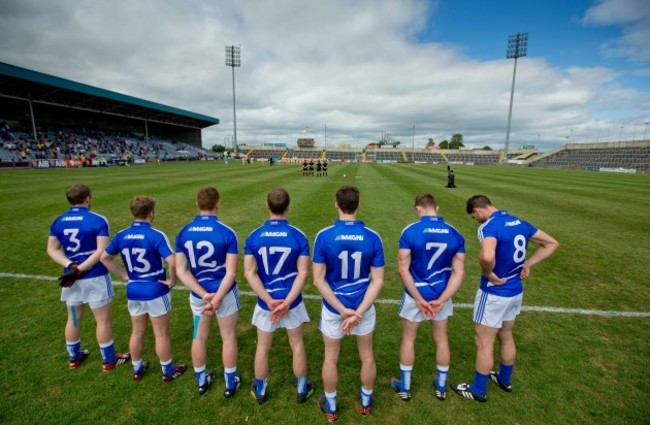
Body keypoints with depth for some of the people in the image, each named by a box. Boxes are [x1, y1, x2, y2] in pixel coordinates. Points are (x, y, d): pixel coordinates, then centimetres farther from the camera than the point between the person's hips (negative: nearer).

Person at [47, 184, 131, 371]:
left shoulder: (58, 222, 4)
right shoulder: (98, 220, -15)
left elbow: (52, 249, 3)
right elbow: (102, 251, -20)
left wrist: (70, 266, -9)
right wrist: (81, 269, -14)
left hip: (71, 278, 6)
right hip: (95, 277, -6)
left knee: (73, 319, 21)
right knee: (103, 320, 7)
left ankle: (74, 357, 39)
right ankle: (109, 360, 20)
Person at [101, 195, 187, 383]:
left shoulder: (121, 236, -2)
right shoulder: (156, 235, -20)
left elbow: (104, 257, 9)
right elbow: (173, 261, -29)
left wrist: (123, 275, 10)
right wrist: (172, 280, -13)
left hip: (133, 291, 6)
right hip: (156, 291, -5)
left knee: (137, 333, 22)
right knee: (161, 335, 10)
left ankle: (137, 369, 39)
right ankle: (168, 371, 26)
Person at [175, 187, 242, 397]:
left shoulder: (183, 233, -7)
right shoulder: (227, 233, -19)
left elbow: (181, 270, -8)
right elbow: (231, 272, -22)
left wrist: (204, 294, -13)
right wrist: (217, 298, -20)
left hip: (197, 295, 4)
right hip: (225, 293, -3)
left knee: (199, 337, 22)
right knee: (228, 338, 15)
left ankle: (201, 381, 41)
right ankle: (230, 383, 31)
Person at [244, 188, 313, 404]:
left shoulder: (253, 236, -9)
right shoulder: (298, 236, -13)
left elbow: (250, 273, -11)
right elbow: (303, 272, -16)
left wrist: (269, 300, -13)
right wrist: (287, 302, -15)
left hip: (265, 303, 1)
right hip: (292, 301, -1)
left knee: (263, 347, 20)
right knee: (297, 345, 19)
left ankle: (260, 390, 40)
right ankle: (302, 389, 36)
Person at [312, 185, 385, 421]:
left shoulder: (324, 236, -17)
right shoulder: (373, 238, -13)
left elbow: (318, 280, -16)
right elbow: (377, 281, -14)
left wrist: (342, 310, -14)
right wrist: (359, 312, -16)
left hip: (332, 308, -1)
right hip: (364, 307, 1)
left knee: (331, 358, 20)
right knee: (367, 356, 23)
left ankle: (331, 407, 40)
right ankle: (366, 402, 44)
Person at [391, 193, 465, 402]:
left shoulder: (410, 231, -18)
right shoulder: (455, 234, -6)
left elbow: (403, 269, -20)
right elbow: (458, 272, -8)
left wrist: (419, 299, -14)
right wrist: (441, 300, -11)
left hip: (415, 296, -3)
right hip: (441, 296, 3)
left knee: (408, 339, 16)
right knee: (441, 340, 22)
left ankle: (405, 387, 32)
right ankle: (441, 387, 40)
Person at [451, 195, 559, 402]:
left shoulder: (489, 227, -24)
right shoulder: (520, 223, 2)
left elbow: (487, 257, -43)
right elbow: (552, 244, 13)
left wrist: (489, 274, -23)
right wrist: (527, 264, 6)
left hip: (494, 294, -8)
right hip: (516, 291, 8)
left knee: (484, 342, 9)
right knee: (506, 336, 26)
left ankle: (478, 390, 26)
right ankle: (505, 380, 46)